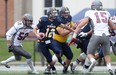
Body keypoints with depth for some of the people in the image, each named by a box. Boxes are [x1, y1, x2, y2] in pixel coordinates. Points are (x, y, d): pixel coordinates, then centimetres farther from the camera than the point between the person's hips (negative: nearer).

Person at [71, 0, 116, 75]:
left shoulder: (90, 13, 9)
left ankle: (93, 61, -20)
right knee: (107, 54, 22)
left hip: (96, 35, -2)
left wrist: (74, 36, 8)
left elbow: (80, 25, 3)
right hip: (106, 35, 3)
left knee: (90, 53, 13)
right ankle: (109, 67, -2)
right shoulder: (106, 13, 18)